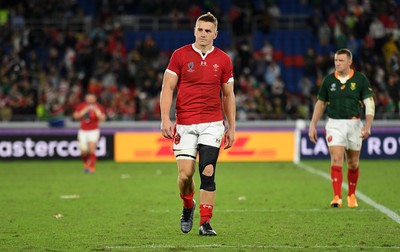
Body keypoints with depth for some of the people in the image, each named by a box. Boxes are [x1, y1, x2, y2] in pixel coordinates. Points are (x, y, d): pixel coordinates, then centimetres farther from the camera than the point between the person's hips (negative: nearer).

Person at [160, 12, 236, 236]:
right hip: (184, 125, -1)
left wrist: (231, 127, 9)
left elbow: (228, 95, 12)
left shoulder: (223, 60, 6)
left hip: (212, 124, 1)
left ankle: (205, 223, -1)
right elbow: (167, 89, 0)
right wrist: (166, 119, -11)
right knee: (185, 174, -6)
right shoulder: (180, 55, 1)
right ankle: (188, 206, 26)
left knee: (208, 172, -8)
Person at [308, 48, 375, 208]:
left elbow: (370, 103, -6)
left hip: (354, 124, 0)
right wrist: (312, 126, 6)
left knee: (353, 163, 10)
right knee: (336, 159, -15)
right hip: (334, 124, 0)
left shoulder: (360, 79, -4)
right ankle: (337, 197, -19)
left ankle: (351, 195, 29)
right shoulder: (329, 80, 2)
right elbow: (320, 104, 11)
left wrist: (368, 125, -19)